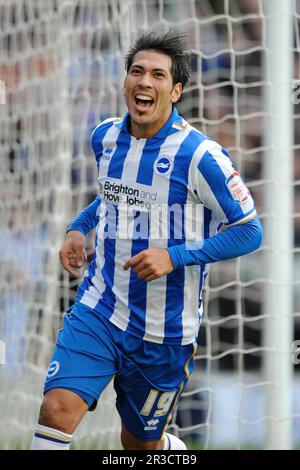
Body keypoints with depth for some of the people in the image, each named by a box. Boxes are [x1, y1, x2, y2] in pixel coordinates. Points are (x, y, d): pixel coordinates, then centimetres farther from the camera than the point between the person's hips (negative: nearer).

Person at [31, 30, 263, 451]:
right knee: (57, 411, -19)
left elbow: (249, 232, -11)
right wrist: (79, 228, 8)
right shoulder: (105, 137, 3)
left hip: (163, 331, -3)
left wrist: (175, 256, -21)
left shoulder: (199, 156, -15)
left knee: (141, 443, 12)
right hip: (98, 312, 3)